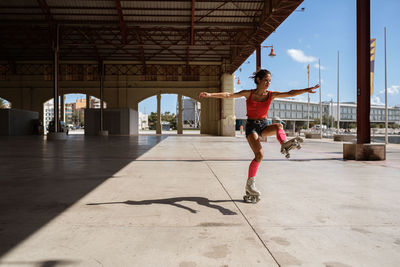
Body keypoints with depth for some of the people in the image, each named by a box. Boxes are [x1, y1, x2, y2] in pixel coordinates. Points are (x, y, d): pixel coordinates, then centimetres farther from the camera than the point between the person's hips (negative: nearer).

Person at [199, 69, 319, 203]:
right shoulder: (248, 93, -4)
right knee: (259, 154, -19)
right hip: (251, 126, -4)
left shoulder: (271, 95, 3)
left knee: (279, 126, -30)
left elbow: (290, 93, -3)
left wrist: (307, 90, -13)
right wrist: (210, 94, -18)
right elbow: (229, 95, -9)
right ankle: (250, 184, -10)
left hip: (264, 126, 4)